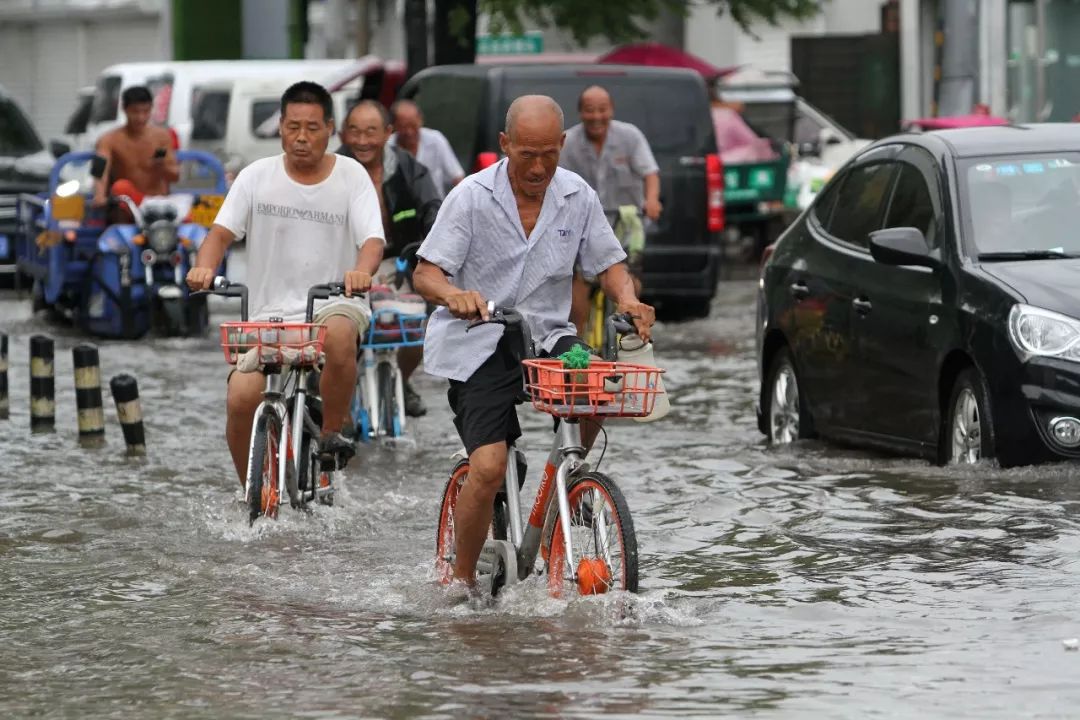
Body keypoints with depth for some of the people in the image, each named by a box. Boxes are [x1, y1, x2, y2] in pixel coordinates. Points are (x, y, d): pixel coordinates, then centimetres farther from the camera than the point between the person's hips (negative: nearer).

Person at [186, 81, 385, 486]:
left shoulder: (351, 176, 2)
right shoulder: (257, 176, 5)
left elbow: (373, 239, -9)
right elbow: (223, 231, -2)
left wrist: (362, 271, -33)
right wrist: (204, 267, -25)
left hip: (333, 304, -2)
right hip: (270, 313, 2)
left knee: (338, 335, -38)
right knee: (241, 400, -18)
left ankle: (331, 435, -15)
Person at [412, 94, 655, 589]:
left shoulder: (578, 197, 3)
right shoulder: (472, 197, -8)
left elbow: (607, 262, 10)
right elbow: (425, 274, -10)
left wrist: (627, 299, -13)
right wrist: (454, 295, -34)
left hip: (547, 337, 4)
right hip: (480, 348, -4)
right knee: (489, 468, -19)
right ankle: (462, 577, 2)